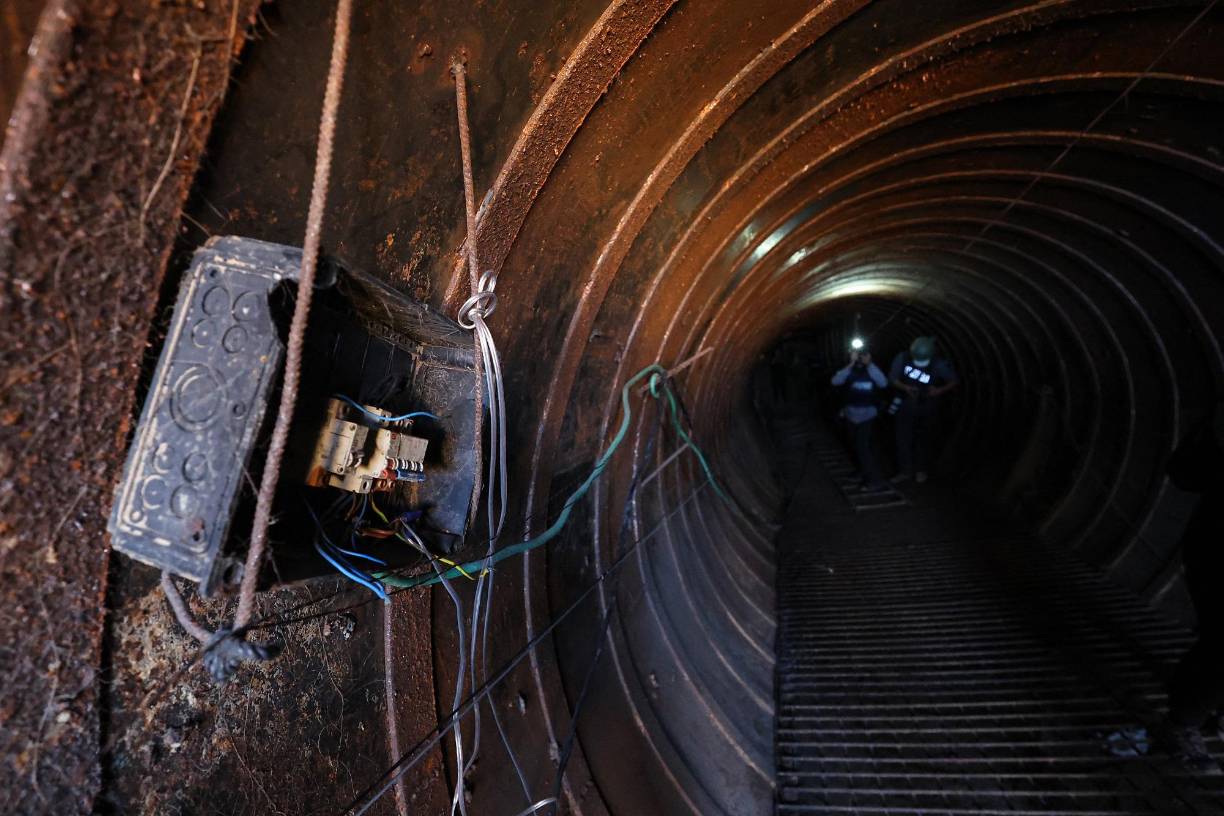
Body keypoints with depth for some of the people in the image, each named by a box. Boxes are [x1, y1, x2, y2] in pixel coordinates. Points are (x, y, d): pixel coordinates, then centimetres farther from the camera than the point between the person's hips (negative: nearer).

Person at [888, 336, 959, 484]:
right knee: (903, 438, 0)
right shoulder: (902, 358, -16)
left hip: (926, 407, -1)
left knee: (923, 438, 11)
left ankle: (921, 470, 27)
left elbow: (955, 380, -9)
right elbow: (892, 378, -9)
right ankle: (905, 471, 11)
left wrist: (939, 391, -26)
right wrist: (905, 388, -27)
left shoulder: (938, 365, -18)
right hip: (906, 405, 1)